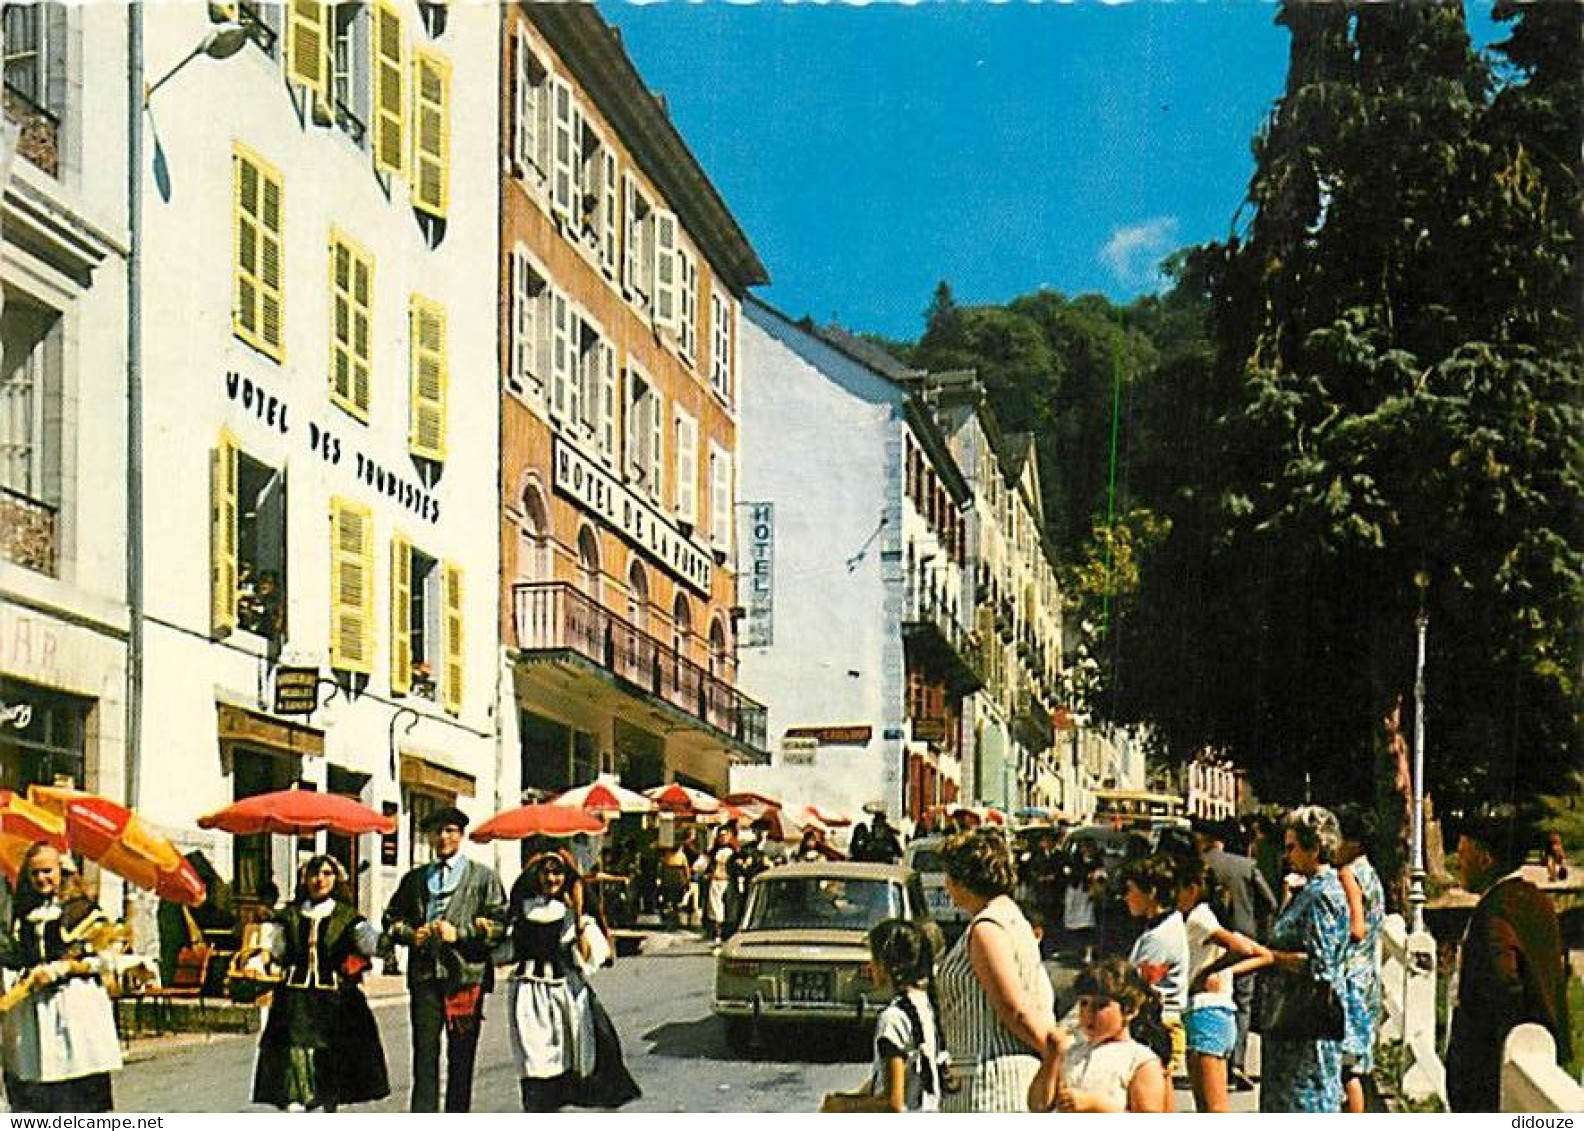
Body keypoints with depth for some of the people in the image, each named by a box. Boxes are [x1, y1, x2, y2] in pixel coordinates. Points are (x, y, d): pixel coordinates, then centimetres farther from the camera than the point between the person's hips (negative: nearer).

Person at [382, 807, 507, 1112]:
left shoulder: (483, 877, 8)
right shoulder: (414, 879, 19)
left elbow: (498, 923, 0)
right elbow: (391, 918, 21)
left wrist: (459, 933, -10)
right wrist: (411, 934, 0)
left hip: (466, 975, -2)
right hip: (424, 975, 2)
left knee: (461, 1058, 4)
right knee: (425, 1053, -5)